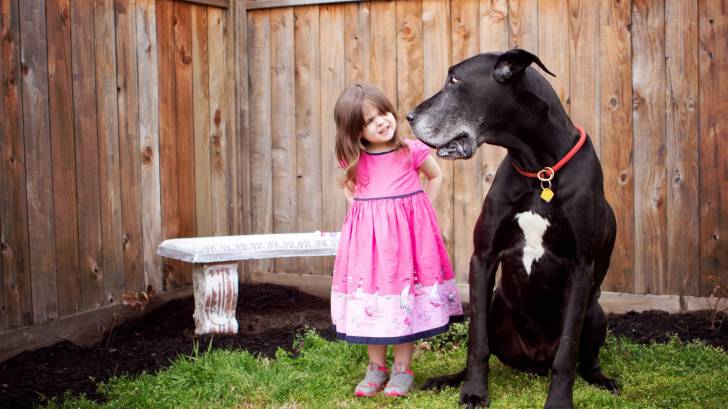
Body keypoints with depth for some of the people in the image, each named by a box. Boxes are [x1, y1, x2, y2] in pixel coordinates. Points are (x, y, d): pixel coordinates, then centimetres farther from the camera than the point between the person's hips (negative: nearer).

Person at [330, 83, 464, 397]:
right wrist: (360, 210, 6)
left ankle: (402, 369, 15)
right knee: (371, 296, 7)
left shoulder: (412, 151, -6)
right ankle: (376, 367, 21)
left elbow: (436, 176, 12)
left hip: (408, 232, -2)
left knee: (406, 299, 3)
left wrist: (420, 209, 4)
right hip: (368, 236, 2)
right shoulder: (354, 160, 0)